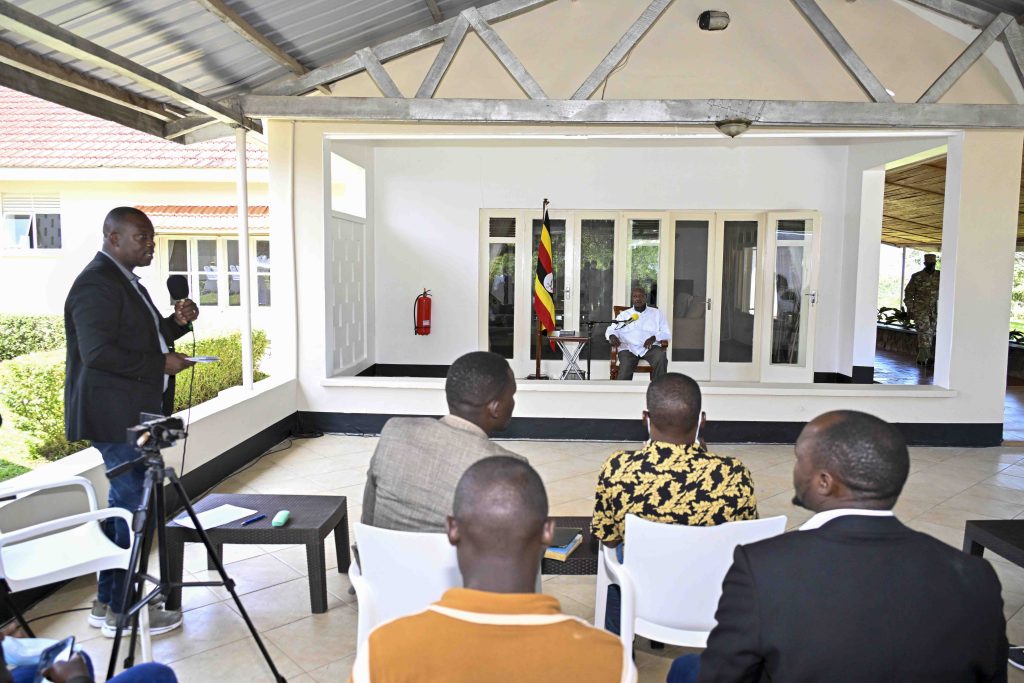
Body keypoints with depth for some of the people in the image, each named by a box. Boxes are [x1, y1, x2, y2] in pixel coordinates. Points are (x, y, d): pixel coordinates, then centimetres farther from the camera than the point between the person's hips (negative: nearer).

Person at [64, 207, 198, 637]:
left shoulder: (126, 280, 17)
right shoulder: (96, 284, -15)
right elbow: (98, 353, -23)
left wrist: (177, 322, 7)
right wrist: (161, 365, -18)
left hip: (133, 414, 11)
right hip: (114, 416, -11)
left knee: (125, 504, 16)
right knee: (132, 506, -4)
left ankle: (107, 603, 28)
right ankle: (121, 613, 9)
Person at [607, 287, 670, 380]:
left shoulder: (657, 313, 17)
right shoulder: (624, 315, 20)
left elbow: (667, 333, 11)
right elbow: (611, 330, 15)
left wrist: (655, 337, -11)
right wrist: (612, 336, -11)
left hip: (650, 348, 0)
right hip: (628, 348, 0)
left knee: (661, 359, -31)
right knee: (625, 368, -31)